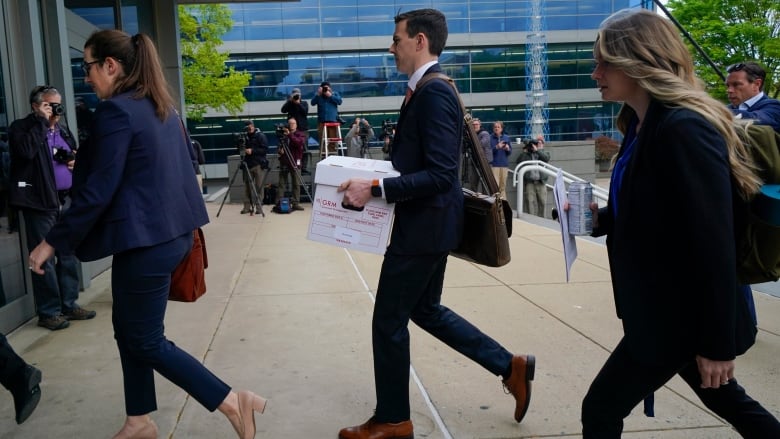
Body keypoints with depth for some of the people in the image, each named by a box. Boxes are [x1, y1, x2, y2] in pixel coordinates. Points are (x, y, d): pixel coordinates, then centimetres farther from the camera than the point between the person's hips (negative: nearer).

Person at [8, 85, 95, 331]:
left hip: (66, 200, 7)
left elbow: (75, 158, 29)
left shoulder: (64, 131, 17)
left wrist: (77, 162, 5)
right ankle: (48, 312, 6)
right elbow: (27, 151, -24)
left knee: (68, 255, 11)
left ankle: (69, 304, 22)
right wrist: (42, 120, -15)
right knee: (45, 258, -3)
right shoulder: (21, 127, -3)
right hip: (39, 202, -7)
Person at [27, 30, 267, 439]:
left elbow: (98, 191, -20)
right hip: (170, 232, 10)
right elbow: (188, 159, 21)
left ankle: (234, 401, 3)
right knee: (128, 329, 20)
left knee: (148, 342, 3)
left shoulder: (115, 110, -17)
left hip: (145, 241, -10)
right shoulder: (161, 106, 10)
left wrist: (52, 241, -11)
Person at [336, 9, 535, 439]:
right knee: (425, 310, 21)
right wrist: (375, 178, 10)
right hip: (425, 223, 10)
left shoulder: (434, 92, -20)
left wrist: (375, 188, -28)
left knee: (388, 321, 3)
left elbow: (441, 174, -27)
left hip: (423, 226, -10)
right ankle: (510, 366, 28)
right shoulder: (429, 90, 11)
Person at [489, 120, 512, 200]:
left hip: (504, 164, 4)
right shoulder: (490, 138, -2)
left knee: (503, 186, 8)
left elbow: (510, 151, 13)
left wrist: (508, 148, -9)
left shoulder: (506, 138, 10)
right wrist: (497, 147, -22)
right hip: (494, 164, -4)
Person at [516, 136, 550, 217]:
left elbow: (546, 158, -7)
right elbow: (519, 161, 1)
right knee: (531, 202, -8)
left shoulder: (544, 153, 16)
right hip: (529, 182, -1)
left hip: (541, 182, 1)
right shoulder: (527, 154, 14)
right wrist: (524, 152, -2)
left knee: (542, 202, 2)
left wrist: (537, 150, -10)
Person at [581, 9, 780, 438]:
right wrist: (600, 217, 0)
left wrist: (718, 343, -21)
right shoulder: (644, 126, 7)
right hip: (661, 307, 10)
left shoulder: (684, 128, -23)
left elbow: (714, 243, -25)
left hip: (682, 314, -10)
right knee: (725, 399, 25)